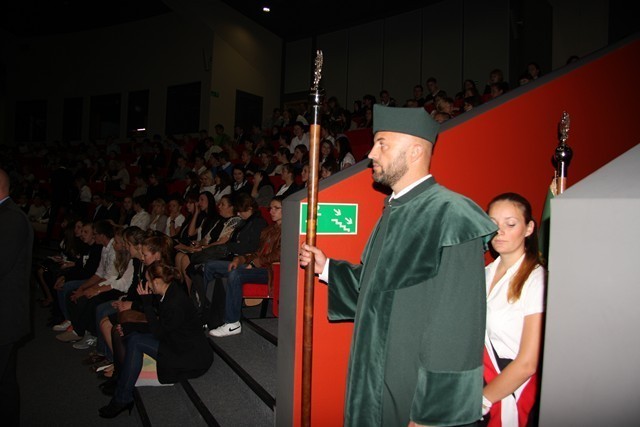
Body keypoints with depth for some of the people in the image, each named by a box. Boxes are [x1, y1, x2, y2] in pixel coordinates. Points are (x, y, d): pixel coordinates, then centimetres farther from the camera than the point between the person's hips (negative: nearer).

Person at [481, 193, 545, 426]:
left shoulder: (536, 280, -17)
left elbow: (527, 364, -19)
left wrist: (479, 402, -11)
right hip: (481, 387, 6)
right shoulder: (486, 274, 3)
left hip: (513, 396, -5)